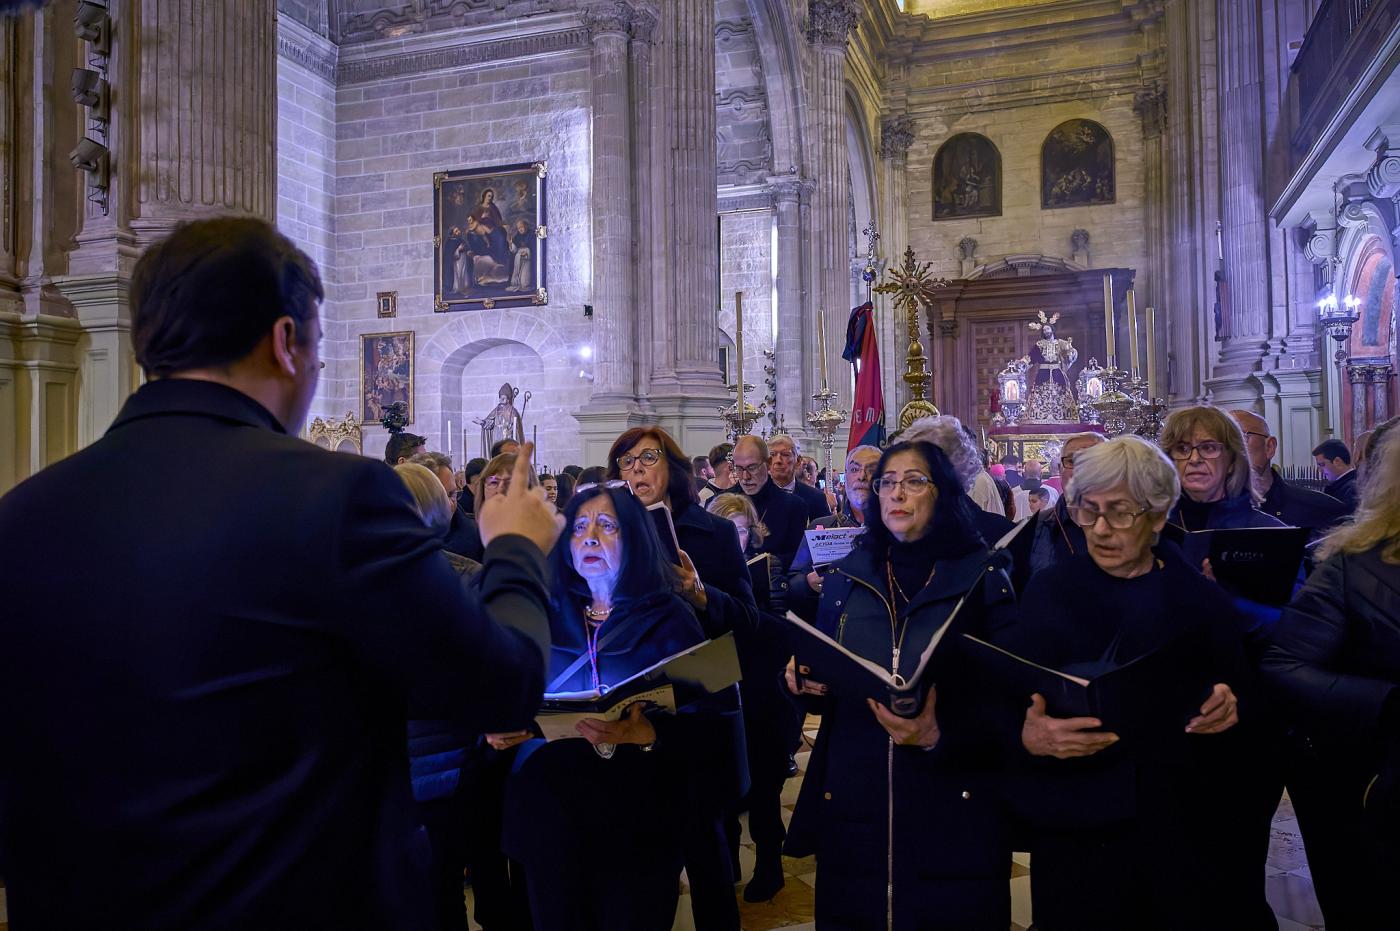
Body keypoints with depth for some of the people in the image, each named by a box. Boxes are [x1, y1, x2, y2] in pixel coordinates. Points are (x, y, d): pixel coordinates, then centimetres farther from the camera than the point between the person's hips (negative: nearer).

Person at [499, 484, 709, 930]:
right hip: (547, 809, 3)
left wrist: (643, 734, -28)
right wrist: (502, 729, -11)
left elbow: (699, 722, -11)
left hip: (637, 817, -3)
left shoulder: (669, 617, -4)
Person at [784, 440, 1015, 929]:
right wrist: (804, 679, -10)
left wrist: (941, 736, -24)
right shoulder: (847, 577, 6)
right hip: (853, 802, 3)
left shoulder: (983, 578, -4)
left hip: (951, 808, -2)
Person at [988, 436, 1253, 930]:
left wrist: (1229, 707, -13)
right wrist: (1027, 737, -29)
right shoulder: (1044, 595, -4)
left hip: (1187, 833, 2)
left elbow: (1243, 692, 9)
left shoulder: (1202, 600, 3)